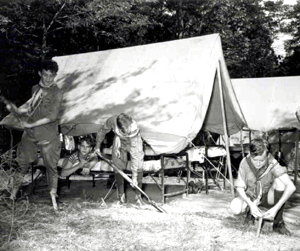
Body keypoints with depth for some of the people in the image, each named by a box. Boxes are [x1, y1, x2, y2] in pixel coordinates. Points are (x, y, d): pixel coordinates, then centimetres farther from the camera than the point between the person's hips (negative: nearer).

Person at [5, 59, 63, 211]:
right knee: (22, 163, 9)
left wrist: (31, 124, -14)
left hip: (48, 137, -5)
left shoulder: (56, 93, -9)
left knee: (51, 166, 2)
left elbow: (52, 116, -15)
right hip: (29, 135, 5)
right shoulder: (35, 89, 9)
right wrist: (16, 110, 0)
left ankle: (53, 197, 16)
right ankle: (13, 193, 23)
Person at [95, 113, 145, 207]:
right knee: (118, 167, -1)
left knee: (138, 167, -12)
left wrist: (134, 176, -34)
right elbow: (102, 131, -10)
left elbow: (134, 155, -38)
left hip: (133, 142, -2)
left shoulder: (134, 131, -42)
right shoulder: (112, 121, -35)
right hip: (119, 141, 3)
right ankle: (121, 195, 15)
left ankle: (138, 196, 1)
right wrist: (97, 146, 2)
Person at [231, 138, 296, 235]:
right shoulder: (245, 163, -22)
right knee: (235, 207, -31)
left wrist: (276, 208, -41)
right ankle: (250, 211, 8)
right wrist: (251, 204, -35)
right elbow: (239, 187, -19)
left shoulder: (272, 164, -26)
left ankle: (278, 223, -17)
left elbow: (291, 187, -34)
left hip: (267, 197, -1)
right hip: (250, 197, 1)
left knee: (280, 181, -31)